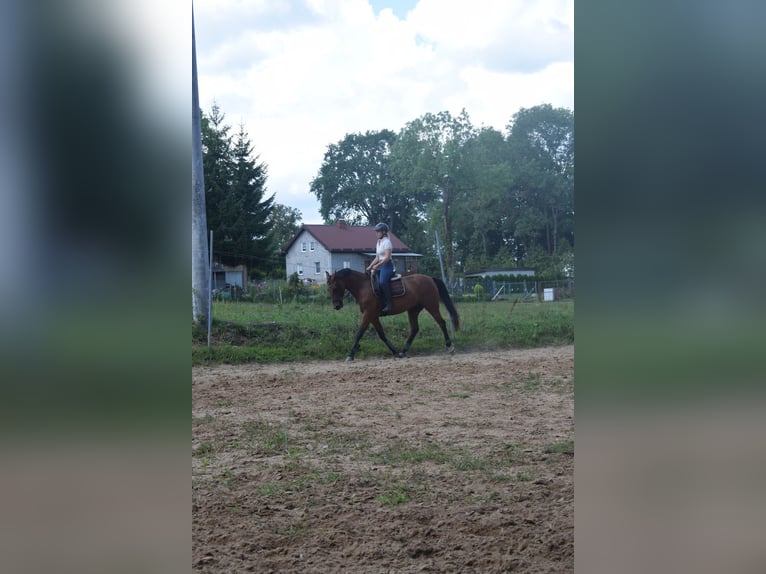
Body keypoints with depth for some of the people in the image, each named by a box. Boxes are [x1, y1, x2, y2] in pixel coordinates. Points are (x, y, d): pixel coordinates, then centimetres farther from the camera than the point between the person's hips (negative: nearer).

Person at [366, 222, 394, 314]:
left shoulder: (387, 242, -8)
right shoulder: (378, 242, 18)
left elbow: (387, 257, -18)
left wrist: (377, 265, -23)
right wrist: (370, 266, 12)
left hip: (387, 266, -10)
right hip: (380, 266, 10)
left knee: (383, 282, -31)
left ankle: (388, 304, -32)